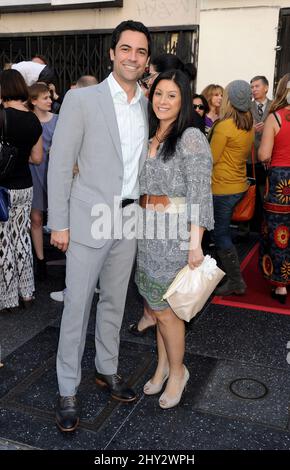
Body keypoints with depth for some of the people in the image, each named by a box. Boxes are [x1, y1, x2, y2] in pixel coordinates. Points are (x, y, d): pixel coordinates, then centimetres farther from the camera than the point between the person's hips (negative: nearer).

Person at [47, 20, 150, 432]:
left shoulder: (149, 107, 8)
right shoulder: (81, 99, -7)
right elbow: (60, 164, -8)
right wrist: (58, 223, -10)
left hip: (129, 220, 5)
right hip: (89, 220, -5)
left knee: (115, 301, 16)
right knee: (77, 304, 2)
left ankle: (107, 370, 34)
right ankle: (68, 390, 18)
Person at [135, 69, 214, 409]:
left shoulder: (191, 138, -11)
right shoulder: (148, 137, 11)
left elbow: (201, 195, -15)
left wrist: (195, 243, -19)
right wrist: (141, 223, 9)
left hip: (176, 234, -6)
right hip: (148, 231, 6)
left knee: (164, 308, 2)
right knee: (157, 304, 14)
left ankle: (177, 371, 25)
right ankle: (163, 364, 33)